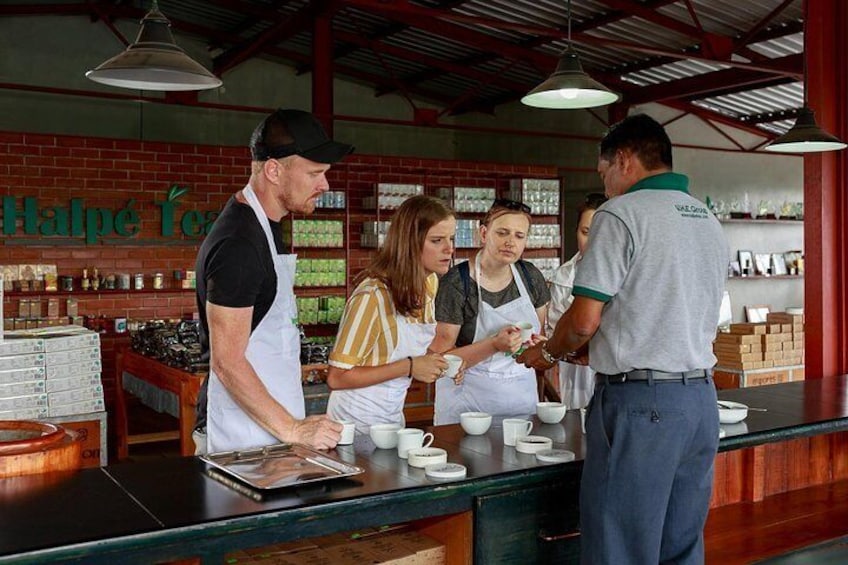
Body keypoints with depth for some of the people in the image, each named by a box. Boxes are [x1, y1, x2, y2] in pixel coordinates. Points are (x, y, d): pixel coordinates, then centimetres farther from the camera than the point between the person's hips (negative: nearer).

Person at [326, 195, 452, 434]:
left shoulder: (430, 283, 0)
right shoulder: (373, 295, -25)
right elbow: (337, 378, -23)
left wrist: (437, 362, -3)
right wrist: (408, 367, -24)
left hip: (394, 415, 8)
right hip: (358, 422, -7)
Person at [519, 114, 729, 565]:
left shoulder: (621, 214, -9)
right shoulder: (710, 222, 16)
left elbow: (584, 321, -13)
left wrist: (548, 353, 8)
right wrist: (591, 353, 25)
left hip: (639, 402, -8)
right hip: (701, 397, 8)